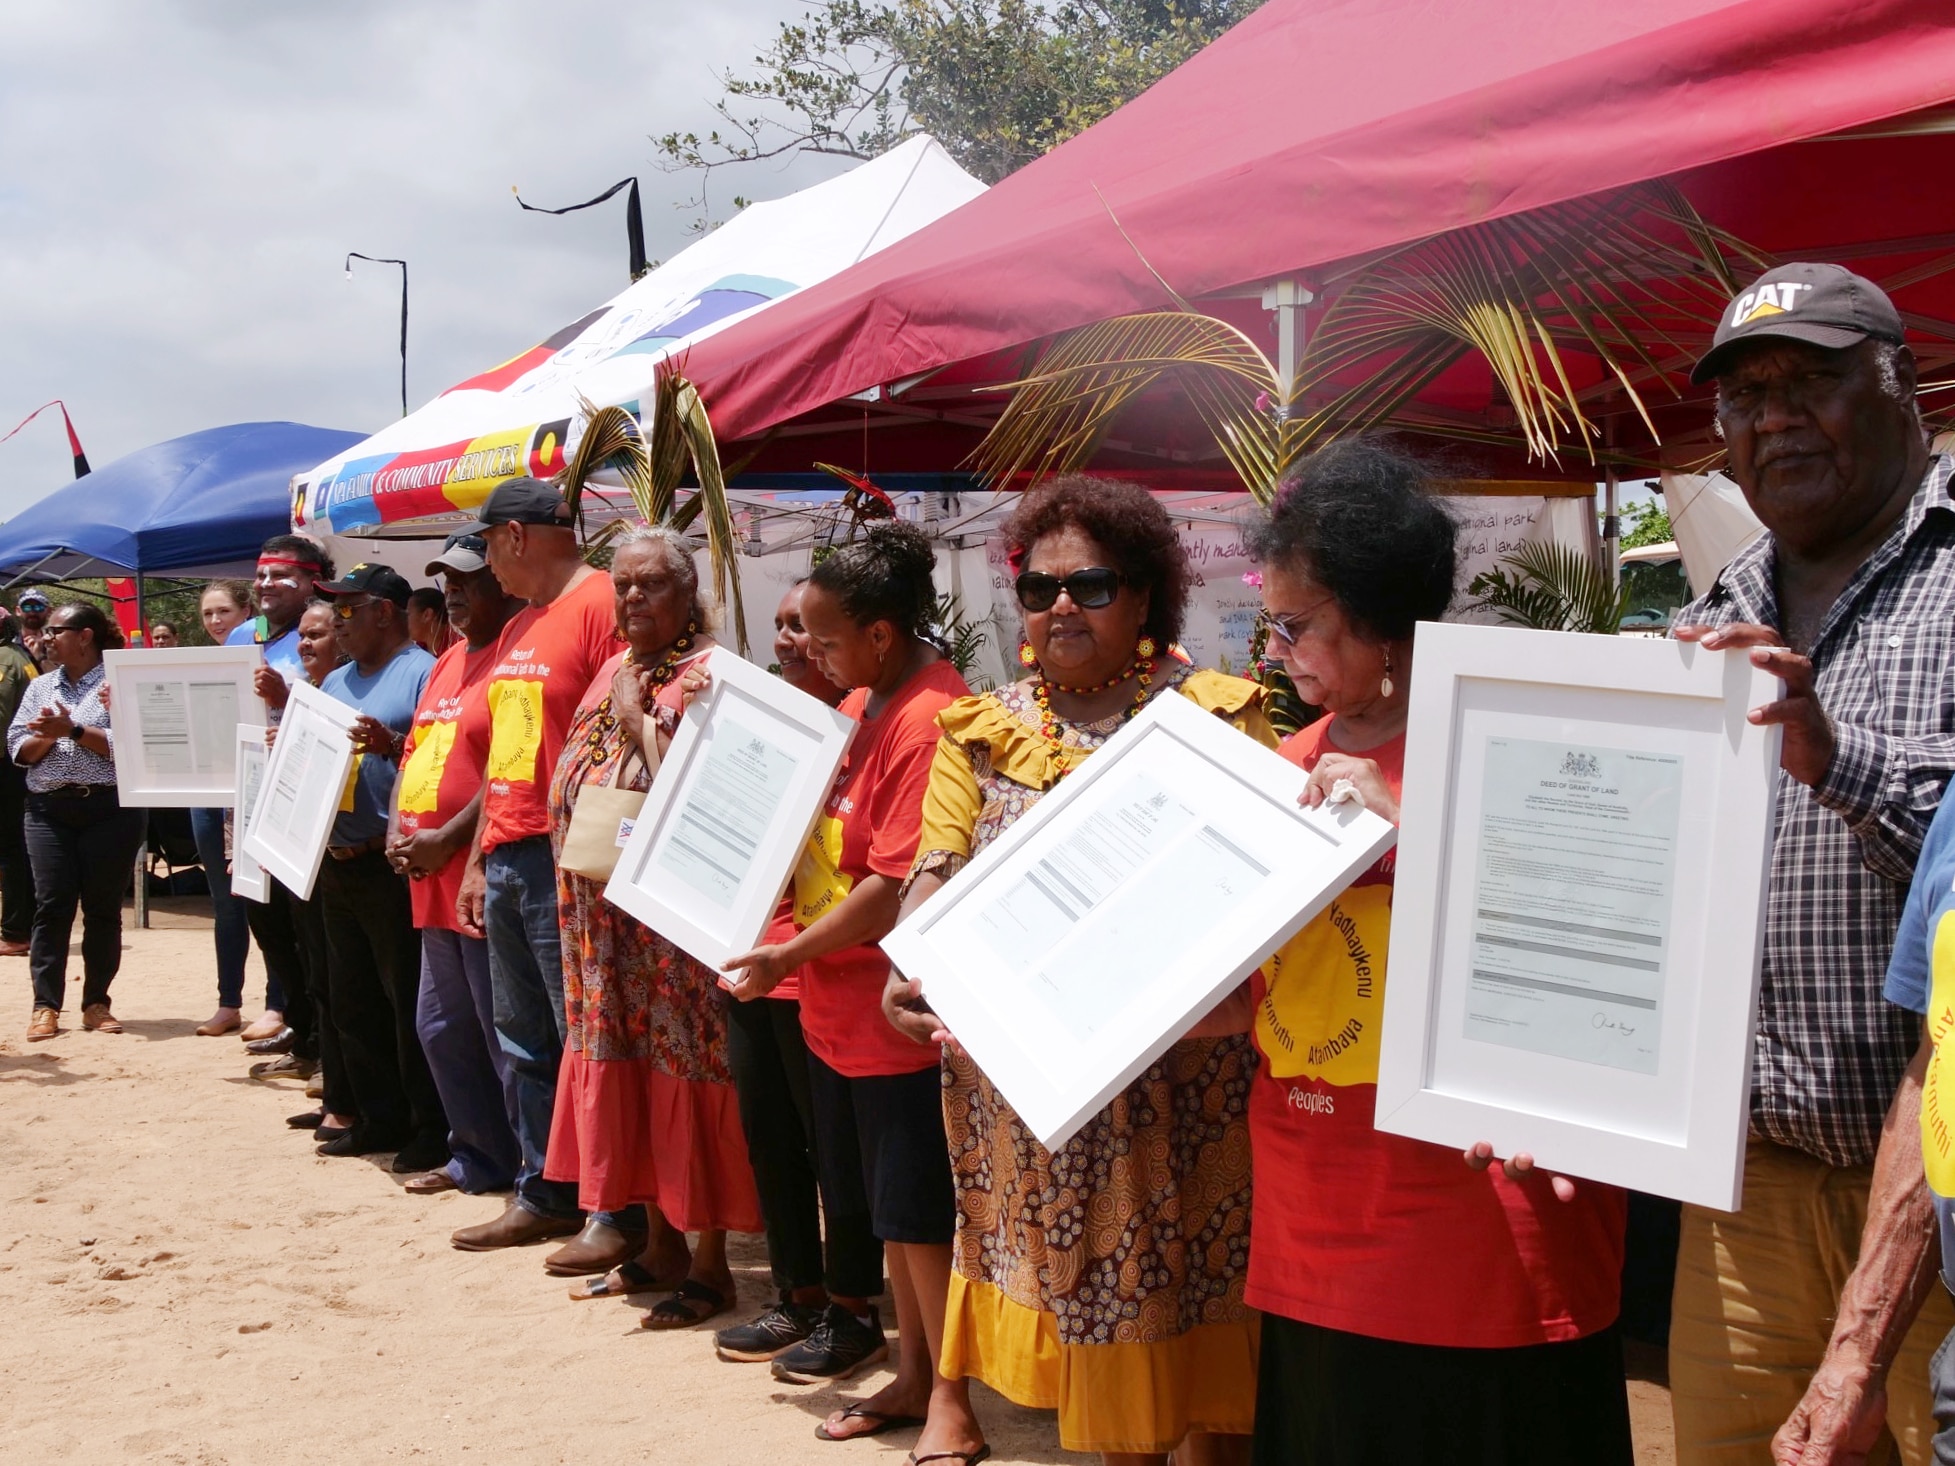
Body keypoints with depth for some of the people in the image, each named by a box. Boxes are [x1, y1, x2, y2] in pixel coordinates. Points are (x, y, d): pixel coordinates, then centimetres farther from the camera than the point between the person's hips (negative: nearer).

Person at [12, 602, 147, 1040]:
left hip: (109, 808, -4)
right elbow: (18, 749, 11)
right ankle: (46, 1005, 0)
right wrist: (46, 737, -8)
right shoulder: (40, 687, 15)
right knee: (51, 905, -2)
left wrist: (73, 730, -13)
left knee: (103, 907, 2)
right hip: (48, 810, 4)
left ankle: (96, 1002, 11)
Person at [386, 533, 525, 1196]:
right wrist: (399, 833, 6)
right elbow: (414, 756, 21)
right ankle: (477, 1158, 29)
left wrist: (447, 841, -18)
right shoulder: (448, 663, 18)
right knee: (442, 1029, 17)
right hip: (432, 881, 10)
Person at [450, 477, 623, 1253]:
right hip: (507, 860, 10)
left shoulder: (601, 606, -12)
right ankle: (543, 1195, 25)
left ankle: (619, 1213, 4)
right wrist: (478, 861, 19)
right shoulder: (518, 628, 19)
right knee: (524, 1039, 15)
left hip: (565, 863, -10)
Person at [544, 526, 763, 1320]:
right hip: (608, 914, 8)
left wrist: (634, 717, -13)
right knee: (631, 1069, 13)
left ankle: (710, 1263, 8)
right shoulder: (615, 671, 15)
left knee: (687, 1071, -2)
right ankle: (661, 1244, 25)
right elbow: (577, 777, 21)